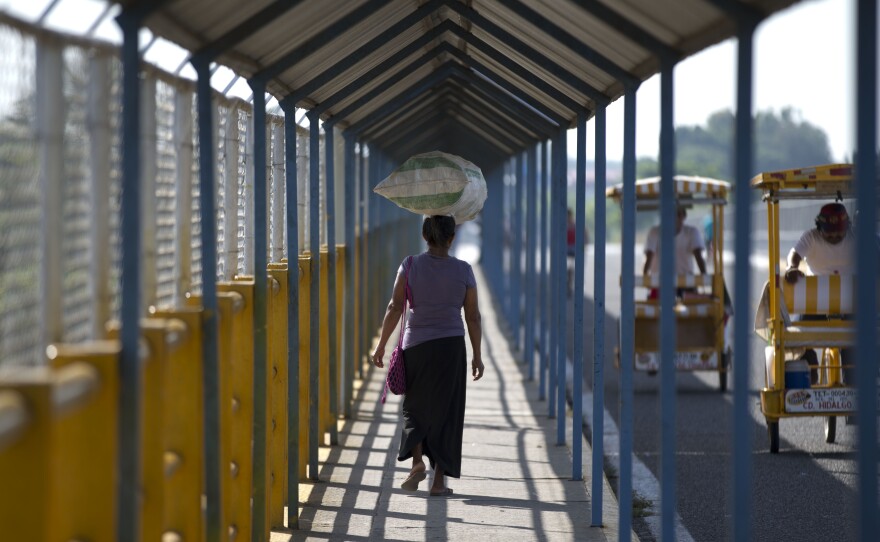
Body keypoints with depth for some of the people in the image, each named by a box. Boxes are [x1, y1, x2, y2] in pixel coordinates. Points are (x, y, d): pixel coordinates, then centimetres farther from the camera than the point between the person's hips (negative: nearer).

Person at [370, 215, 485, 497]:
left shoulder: (410, 265, -4)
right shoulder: (463, 270, -2)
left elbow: (395, 308, -7)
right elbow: (473, 317, 0)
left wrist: (381, 345, 1)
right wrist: (477, 355, 9)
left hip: (415, 344, 0)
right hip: (451, 346, 0)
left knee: (415, 405, 18)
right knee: (445, 410, 7)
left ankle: (417, 462, -3)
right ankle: (439, 480, 6)